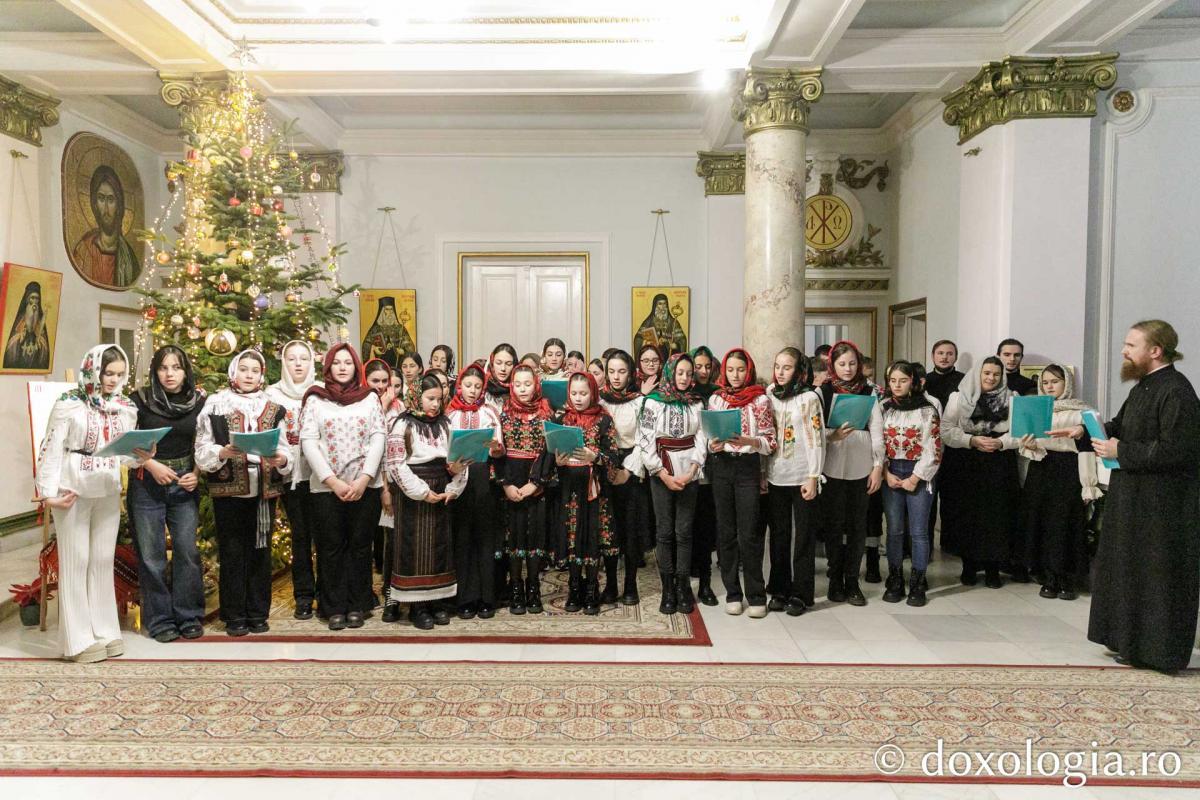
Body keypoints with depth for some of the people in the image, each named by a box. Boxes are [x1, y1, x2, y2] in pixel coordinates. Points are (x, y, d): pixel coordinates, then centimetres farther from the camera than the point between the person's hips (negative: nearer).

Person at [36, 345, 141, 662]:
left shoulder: (126, 408, 7)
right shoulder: (69, 404, -8)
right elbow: (51, 450, -9)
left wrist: (142, 456, -11)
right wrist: (48, 493, -13)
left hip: (108, 492, 5)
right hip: (73, 492, -4)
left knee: (103, 561, 11)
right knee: (75, 562, 2)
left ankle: (104, 631, 19)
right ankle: (78, 639, 8)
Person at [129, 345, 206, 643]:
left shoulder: (199, 401, 1)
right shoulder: (140, 399, -5)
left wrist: (197, 474, -5)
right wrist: (152, 465, -15)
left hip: (184, 483, 1)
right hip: (146, 483, -1)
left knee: (187, 550, 3)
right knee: (151, 554, 3)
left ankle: (189, 616, 16)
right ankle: (159, 620, 15)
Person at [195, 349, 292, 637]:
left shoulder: (272, 409, 11)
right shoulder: (215, 405, 3)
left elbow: (284, 449, 8)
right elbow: (203, 450, -2)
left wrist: (281, 459, -13)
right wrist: (224, 452, -21)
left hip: (264, 491, 2)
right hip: (228, 490, -2)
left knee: (260, 552, 8)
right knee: (232, 554, 3)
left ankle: (258, 614, 18)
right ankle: (234, 616, 14)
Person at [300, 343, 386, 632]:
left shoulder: (370, 398, 8)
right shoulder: (315, 399, 6)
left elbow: (378, 439, 1)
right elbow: (308, 443, -2)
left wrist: (364, 479, -10)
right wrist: (332, 481, -11)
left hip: (365, 486, 0)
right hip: (326, 487, 0)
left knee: (360, 546, 6)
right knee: (331, 548, 5)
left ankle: (357, 605, 16)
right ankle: (335, 608, 15)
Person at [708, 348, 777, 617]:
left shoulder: (760, 399, -1)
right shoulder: (715, 398, 8)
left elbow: (770, 441, -3)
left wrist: (747, 441, -21)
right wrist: (713, 445, -8)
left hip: (748, 467, -3)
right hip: (721, 466, 3)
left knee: (749, 533, -5)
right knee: (726, 532, 6)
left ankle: (756, 595, 5)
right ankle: (732, 592, 15)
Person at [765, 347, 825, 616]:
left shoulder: (809, 398, -4)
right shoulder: (769, 396, 9)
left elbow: (816, 440, -7)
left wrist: (813, 477, -12)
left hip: (802, 478, -4)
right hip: (775, 477, 4)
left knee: (803, 536, 3)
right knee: (779, 534, 10)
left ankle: (801, 594, 10)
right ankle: (779, 590, 19)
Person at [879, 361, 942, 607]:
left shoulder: (928, 410, -4)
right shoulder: (884, 409, 5)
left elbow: (933, 449, -7)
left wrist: (915, 479, -11)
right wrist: (887, 473, -5)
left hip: (918, 475, -3)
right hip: (891, 474, 3)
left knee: (918, 531, 1)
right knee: (894, 530, 7)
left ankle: (917, 584, 11)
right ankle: (895, 582, 17)